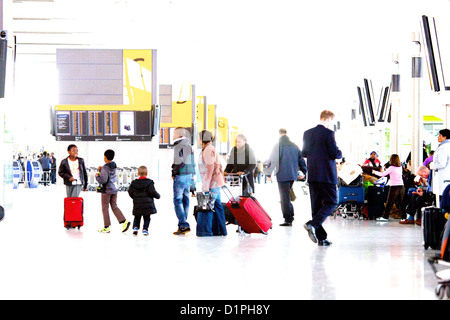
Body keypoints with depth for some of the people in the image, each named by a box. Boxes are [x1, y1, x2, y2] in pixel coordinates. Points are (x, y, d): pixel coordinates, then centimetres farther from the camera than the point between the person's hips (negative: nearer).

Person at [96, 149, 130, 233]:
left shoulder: (105, 168, -18)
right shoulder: (114, 166, 7)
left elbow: (103, 180, -24)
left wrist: (97, 176, -7)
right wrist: (101, 170, 7)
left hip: (107, 190, -7)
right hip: (114, 189, 7)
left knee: (105, 208, 3)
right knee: (114, 206, 13)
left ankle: (106, 227, 5)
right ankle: (124, 221, -1)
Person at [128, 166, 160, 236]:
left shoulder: (134, 183, 4)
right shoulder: (149, 182, -5)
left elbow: (130, 192, 5)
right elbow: (152, 192, -12)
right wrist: (158, 196, 7)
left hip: (137, 205, 2)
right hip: (147, 204, -2)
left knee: (137, 217, 16)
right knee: (146, 218, 6)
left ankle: (135, 227, 1)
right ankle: (145, 229, -2)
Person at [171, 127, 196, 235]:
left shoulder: (178, 146, -13)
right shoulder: (189, 146, 14)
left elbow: (179, 162, -21)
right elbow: (192, 162, 16)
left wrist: (174, 173, -8)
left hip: (180, 176, -9)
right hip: (189, 175, 9)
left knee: (178, 200, -7)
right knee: (185, 200, 11)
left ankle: (184, 225, -15)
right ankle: (183, 224, 15)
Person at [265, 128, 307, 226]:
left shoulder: (278, 146, -8)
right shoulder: (294, 146, 9)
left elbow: (273, 160, -9)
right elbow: (301, 159, 13)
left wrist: (269, 174, -1)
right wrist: (304, 172, 23)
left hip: (282, 175, -6)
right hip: (293, 175, 6)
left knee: (284, 197, -2)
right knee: (287, 195, 18)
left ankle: (288, 219, -3)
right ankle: (290, 215, 16)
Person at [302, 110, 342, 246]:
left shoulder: (307, 133, 9)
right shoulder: (328, 133, -11)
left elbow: (304, 153, 14)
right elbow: (335, 154, -13)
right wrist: (340, 153, 8)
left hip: (312, 174, 7)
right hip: (326, 174, -7)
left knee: (316, 204, 9)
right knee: (331, 202, 3)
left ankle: (321, 237, 9)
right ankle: (313, 225, -17)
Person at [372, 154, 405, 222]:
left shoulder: (391, 168, -8)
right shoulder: (400, 167, 8)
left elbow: (382, 174, -4)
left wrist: (374, 172, 12)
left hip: (394, 187, -5)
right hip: (401, 186, 5)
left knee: (389, 203, -1)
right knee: (401, 203, 10)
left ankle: (385, 217, 2)